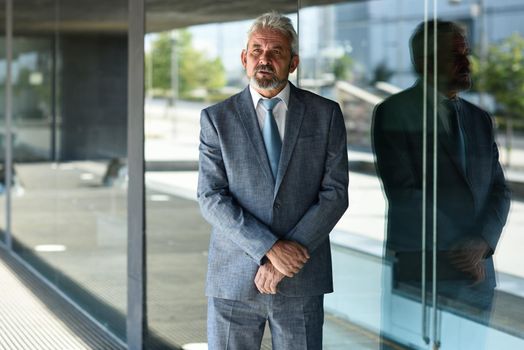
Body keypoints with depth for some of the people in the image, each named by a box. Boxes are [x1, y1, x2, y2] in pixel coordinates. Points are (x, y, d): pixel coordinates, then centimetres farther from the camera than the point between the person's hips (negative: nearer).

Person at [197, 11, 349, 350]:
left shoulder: (325, 114, 4)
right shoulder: (217, 118, 3)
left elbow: (335, 192, -2)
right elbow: (211, 198, -4)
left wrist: (287, 258, -10)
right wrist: (269, 249, -16)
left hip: (301, 281, 0)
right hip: (234, 279, 0)